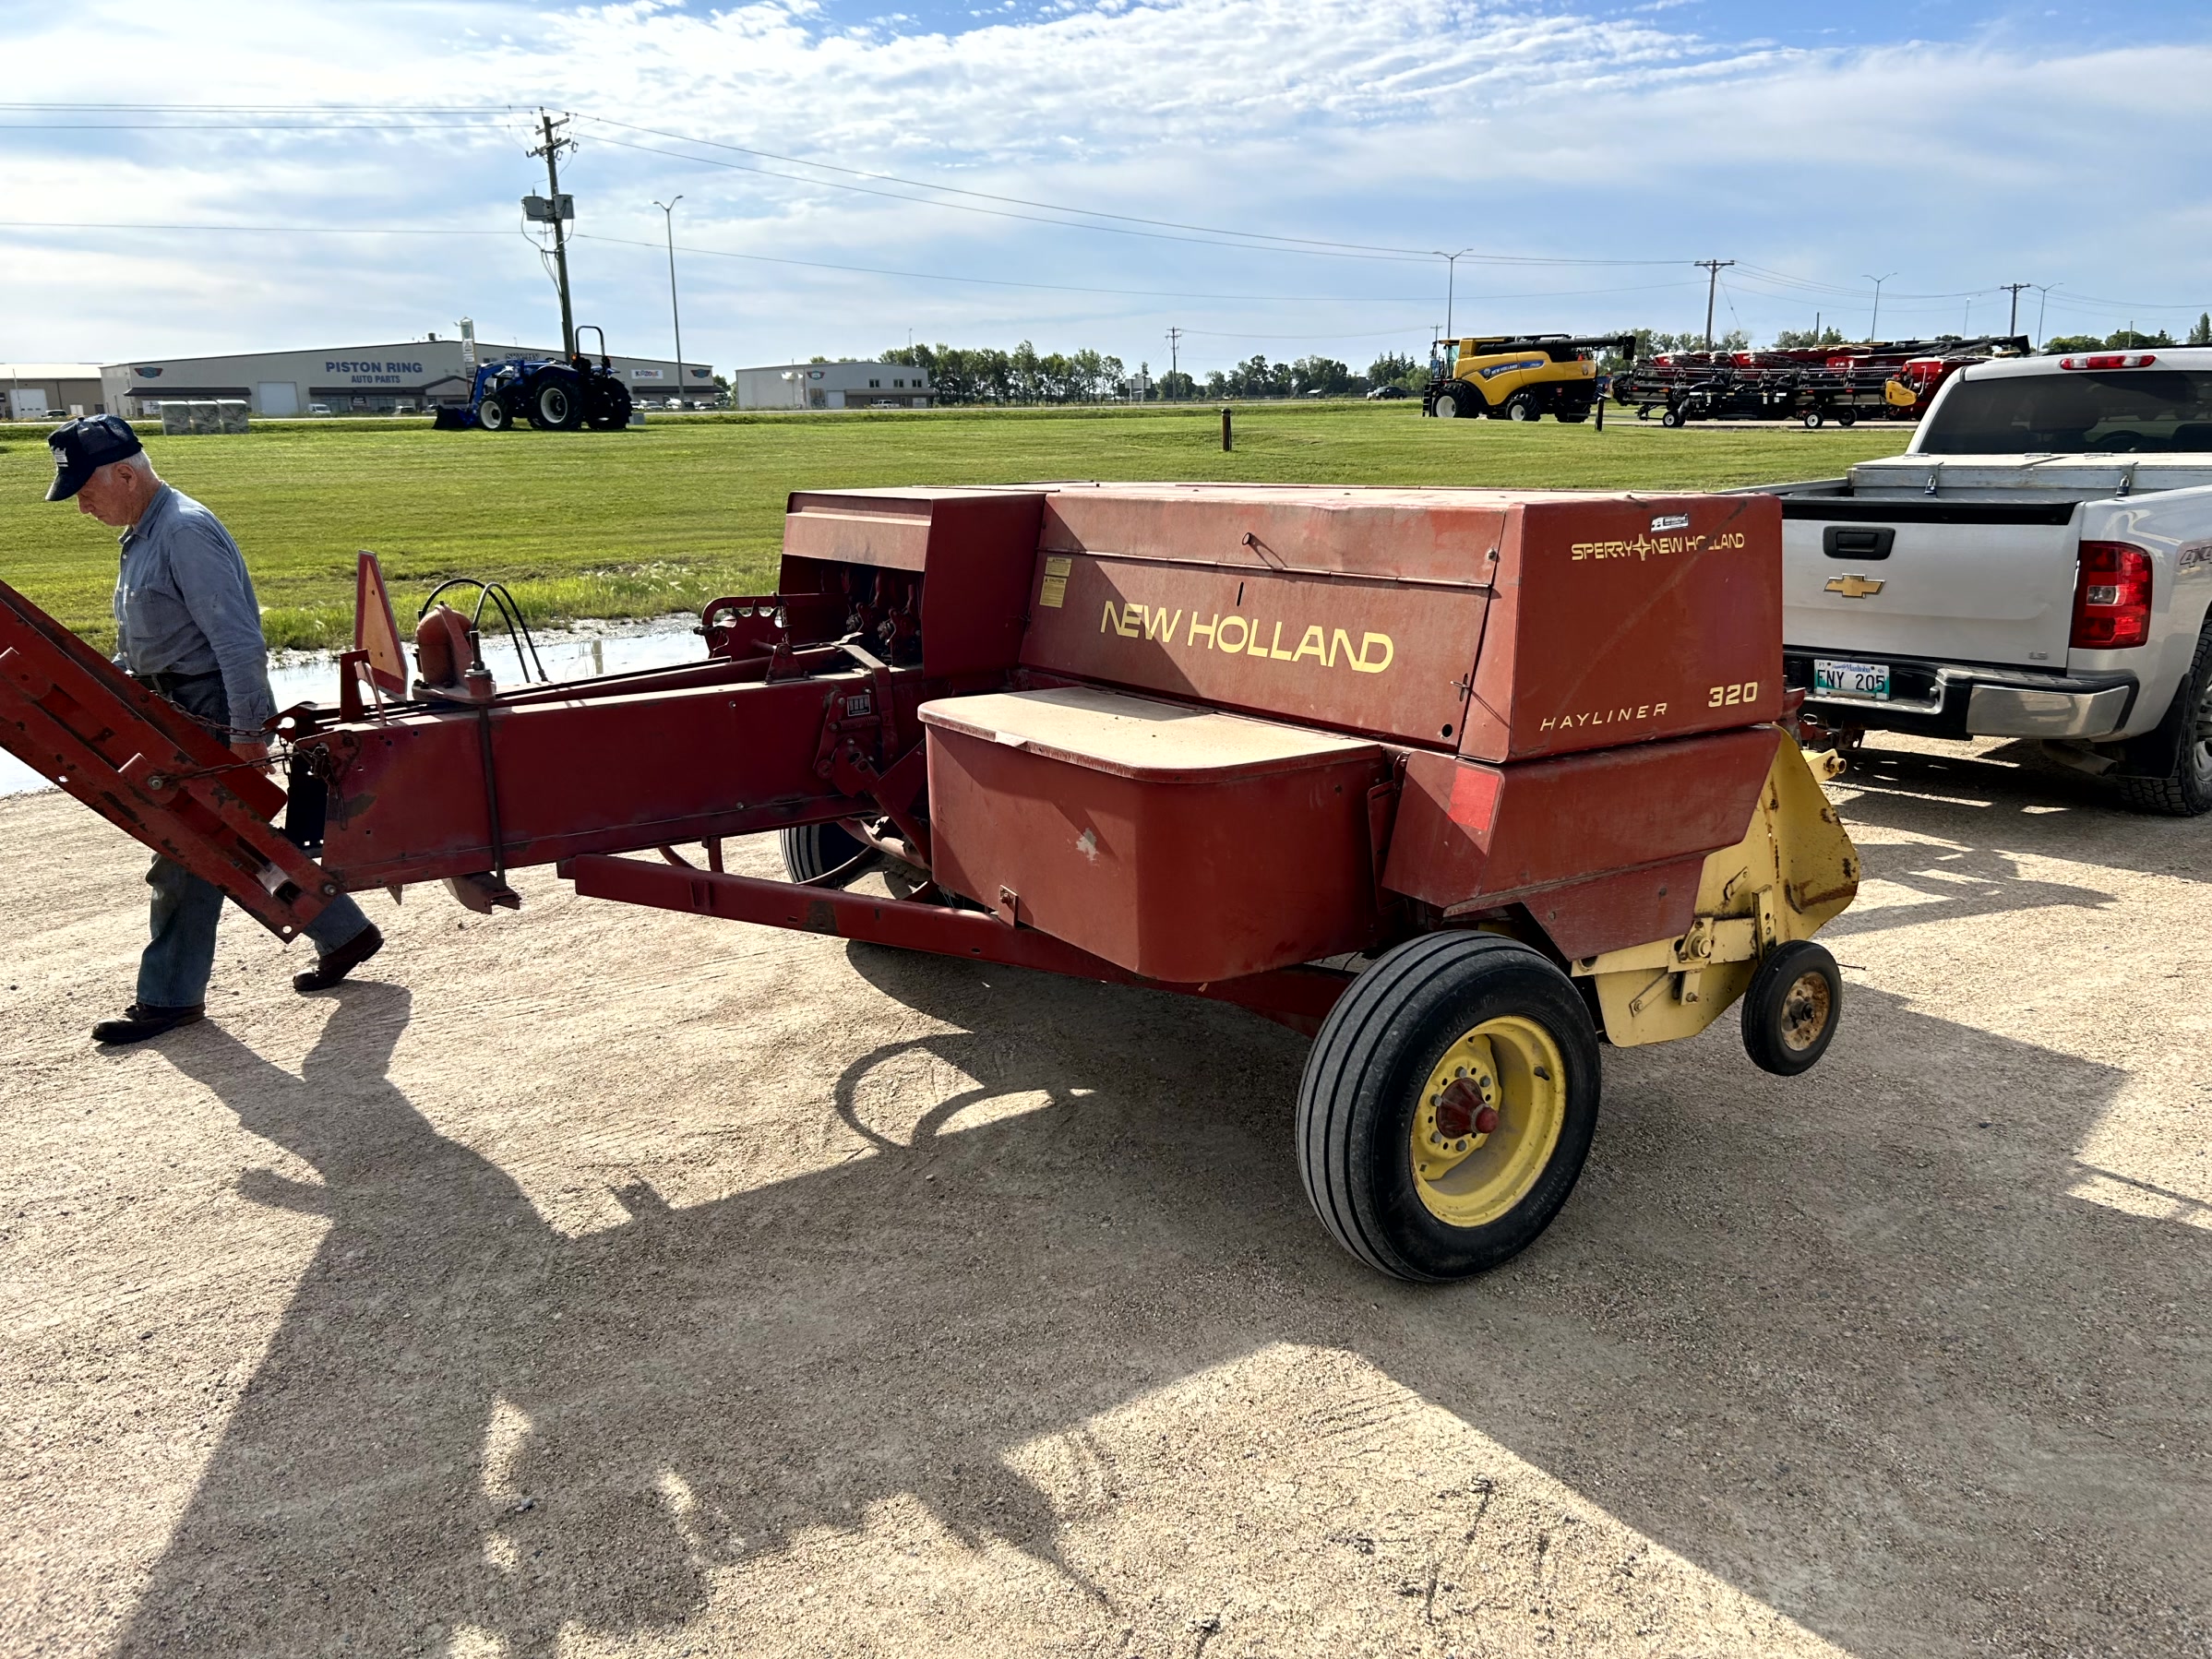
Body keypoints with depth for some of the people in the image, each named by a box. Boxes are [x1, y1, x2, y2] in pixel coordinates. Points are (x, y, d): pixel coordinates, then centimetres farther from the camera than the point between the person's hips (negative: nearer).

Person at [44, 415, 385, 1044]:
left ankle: (170, 997, 8)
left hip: (212, 717, -10)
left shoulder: (186, 533, -17)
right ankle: (344, 934, 25)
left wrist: (245, 728, -26)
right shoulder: (143, 534, 14)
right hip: (178, 714, 10)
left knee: (188, 860, -2)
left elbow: (237, 639, -24)